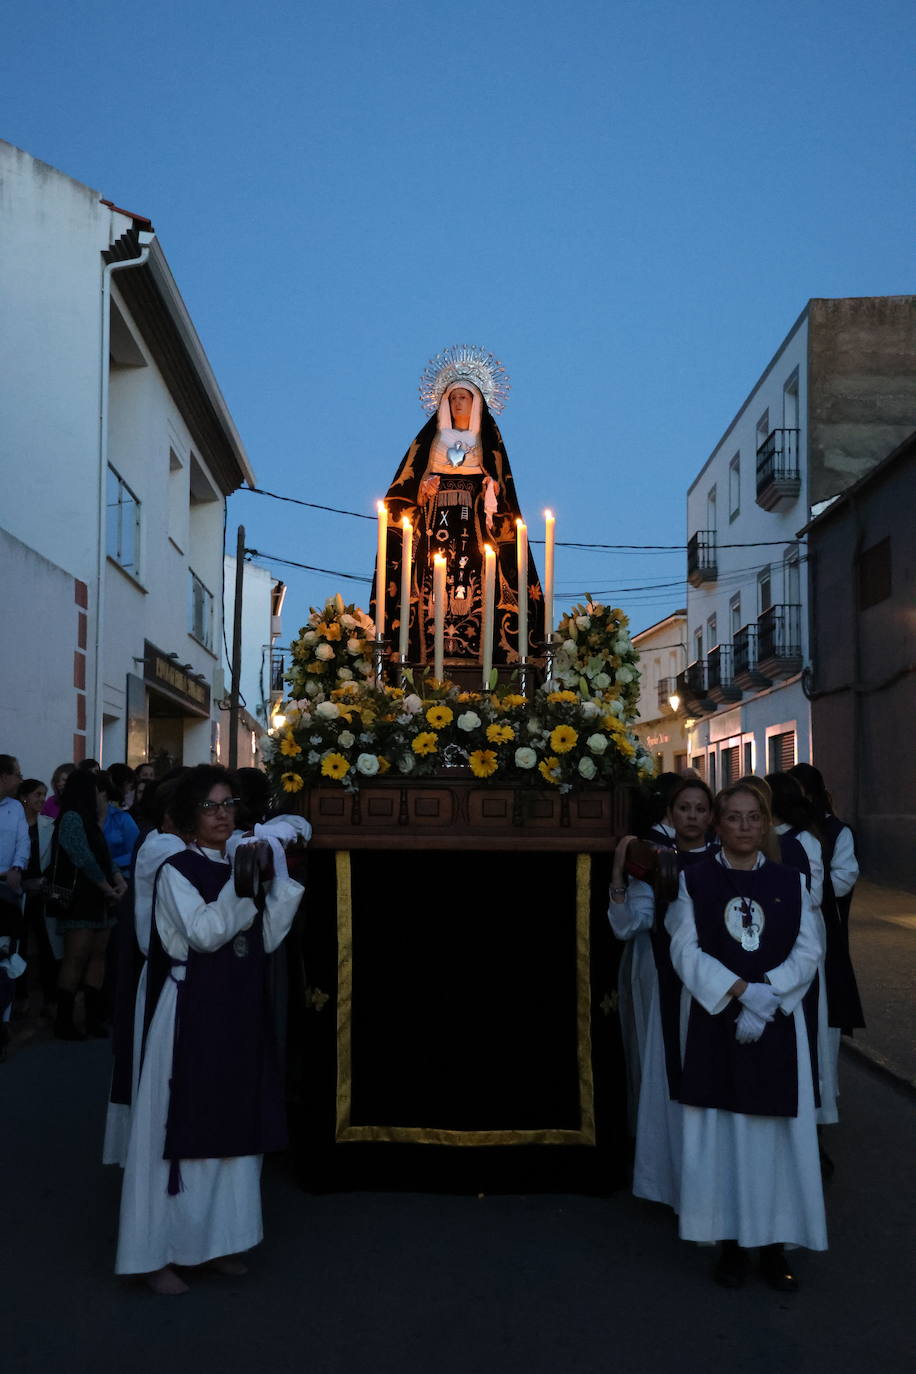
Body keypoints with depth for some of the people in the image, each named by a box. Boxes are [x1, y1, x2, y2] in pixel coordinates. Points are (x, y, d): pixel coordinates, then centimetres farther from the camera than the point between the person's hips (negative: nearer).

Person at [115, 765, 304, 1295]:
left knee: (231, 1125, 12)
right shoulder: (177, 871, -8)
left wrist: (278, 880, -3)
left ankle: (217, 1238, 26)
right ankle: (158, 1251, 13)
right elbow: (204, 933, -22)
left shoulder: (240, 865, 9)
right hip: (192, 1012, -6)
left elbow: (267, 940, 4)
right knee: (183, 1127, 0)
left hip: (240, 1013, 6)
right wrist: (242, 881, -24)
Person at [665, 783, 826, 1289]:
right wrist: (742, 992, -16)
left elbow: (809, 949, 0)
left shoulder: (790, 882, 6)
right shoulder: (694, 879, 2)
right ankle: (730, 1242, 14)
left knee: (777, 1129, 3)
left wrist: (768, 996, -14)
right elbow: (685, 948, -6)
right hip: (713, 1018, -1)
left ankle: (774, 1244, 15)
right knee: (720, 1129, 2)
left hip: (777, 1020, 1)